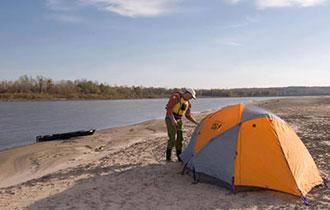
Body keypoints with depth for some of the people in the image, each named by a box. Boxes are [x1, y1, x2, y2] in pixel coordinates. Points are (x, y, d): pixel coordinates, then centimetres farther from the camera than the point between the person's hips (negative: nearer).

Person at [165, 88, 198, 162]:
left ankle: (179, 157, 16)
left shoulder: (188, 103, 8)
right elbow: (168, 108, -21)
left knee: (179, 138, 6)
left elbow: (188, 115, 14)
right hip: (170, 120, -7)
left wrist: (196, 122, 4)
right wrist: (172, 119, -29)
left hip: (179, 120, 7)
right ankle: (168, 156, 3)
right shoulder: (175, 97, -16)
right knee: (172, 138, -12)